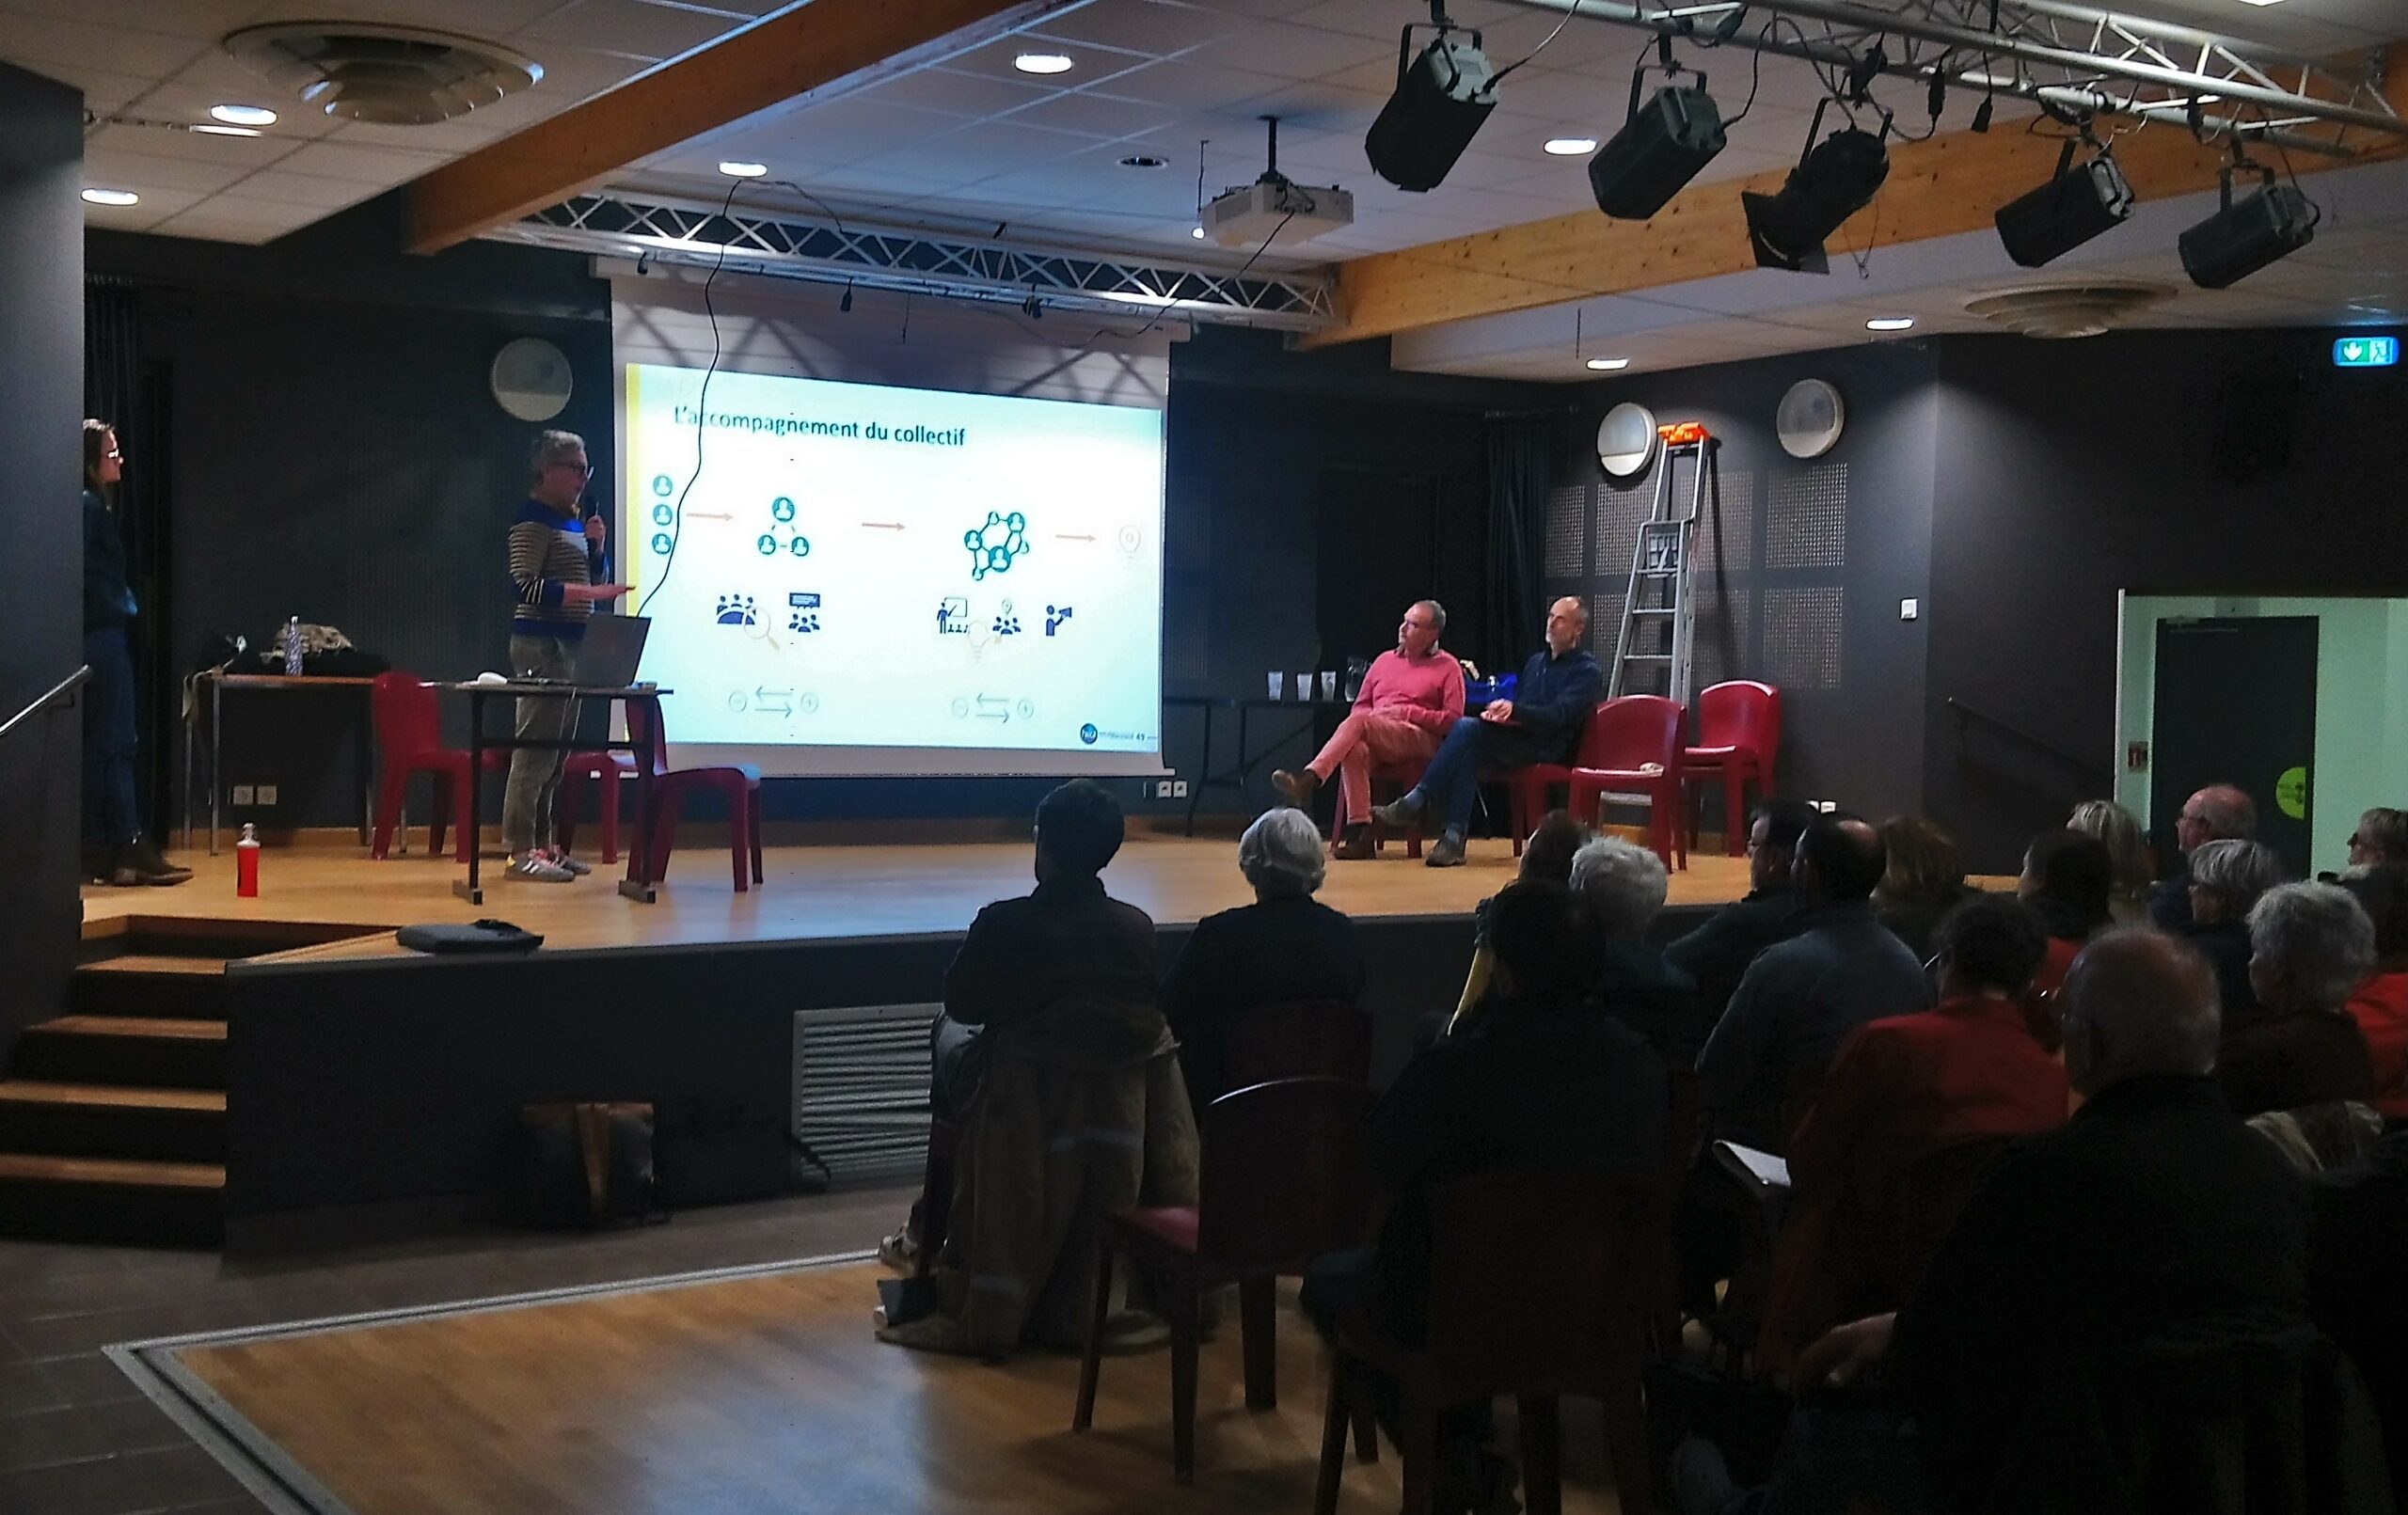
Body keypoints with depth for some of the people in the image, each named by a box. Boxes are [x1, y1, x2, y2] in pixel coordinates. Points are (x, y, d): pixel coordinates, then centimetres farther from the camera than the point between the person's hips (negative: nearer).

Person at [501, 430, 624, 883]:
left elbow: (588, 579, 23)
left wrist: (595, 546, 5)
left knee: (558, 748, 11)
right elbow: (527, 586, -18)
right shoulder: (533, 518, -10)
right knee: (536, 745, -9)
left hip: (572, 642, 9)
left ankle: (544, 844, 16)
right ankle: (521, 851, -7)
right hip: (541, 643, -9)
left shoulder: (571, 518, 17)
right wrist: (590, 593, -24)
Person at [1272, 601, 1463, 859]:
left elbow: (1453, 720, 1)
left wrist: (1406, 712, -7)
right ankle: (1359, 833, -40)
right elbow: (1360, 706, 27)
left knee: (1358, 722, -32)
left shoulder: (1448, 667, 10)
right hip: (1373, 736, 4)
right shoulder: (1384, 661, 26)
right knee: (1354, 748, -34)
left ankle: (1307, 782, -44)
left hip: (1420, 738, -4)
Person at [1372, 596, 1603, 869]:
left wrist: (1515, 710, -28)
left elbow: (1558, 715, -12)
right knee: (1469, 751, -29)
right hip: (1514, 740, 7)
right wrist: (1498, 711, 1)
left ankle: (1415, 804, -30)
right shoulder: (1536, 662, 28)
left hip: (1546, 749, -6)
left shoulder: (1586, 671, 3)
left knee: (1468, 727, -28)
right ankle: (1454, 837, -36)